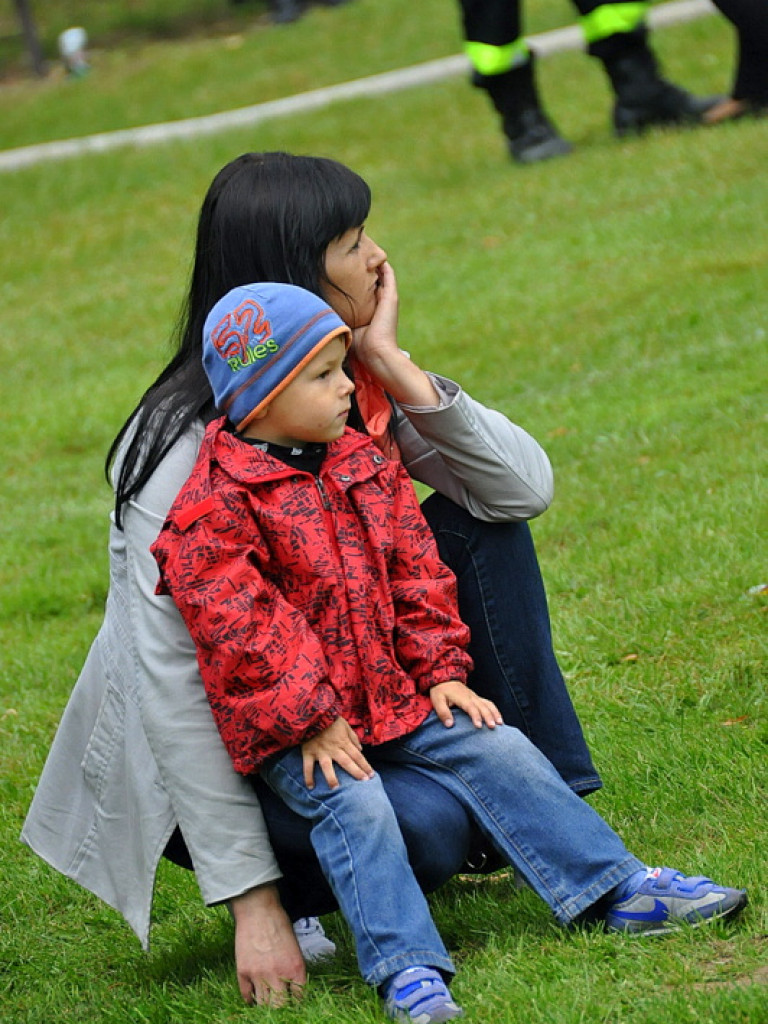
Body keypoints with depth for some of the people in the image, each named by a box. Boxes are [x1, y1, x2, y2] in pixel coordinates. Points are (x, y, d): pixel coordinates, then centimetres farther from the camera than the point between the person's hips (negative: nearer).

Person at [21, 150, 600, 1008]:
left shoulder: (356, 381, -4)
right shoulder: (193, 449, -27)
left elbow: (526, 488, -8)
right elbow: (173, 680, -29)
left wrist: (400, 375, -21)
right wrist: (252, 899, -32)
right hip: (211, 745, -8)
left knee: (482, 529, -7)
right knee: (423, 827, -32)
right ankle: (281, 883, -1)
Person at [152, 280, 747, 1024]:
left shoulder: (361, 467, 9)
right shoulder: (215, 508, -15)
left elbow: (416, 573, 13)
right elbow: (239, 629, -19)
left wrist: (440, 671, 5)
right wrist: (311, 719, -20)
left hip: (390, 693, 6)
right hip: (293, 725, -6)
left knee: (496, 751, -2)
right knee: (354, 804, -29)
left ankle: (618, 888, 2)